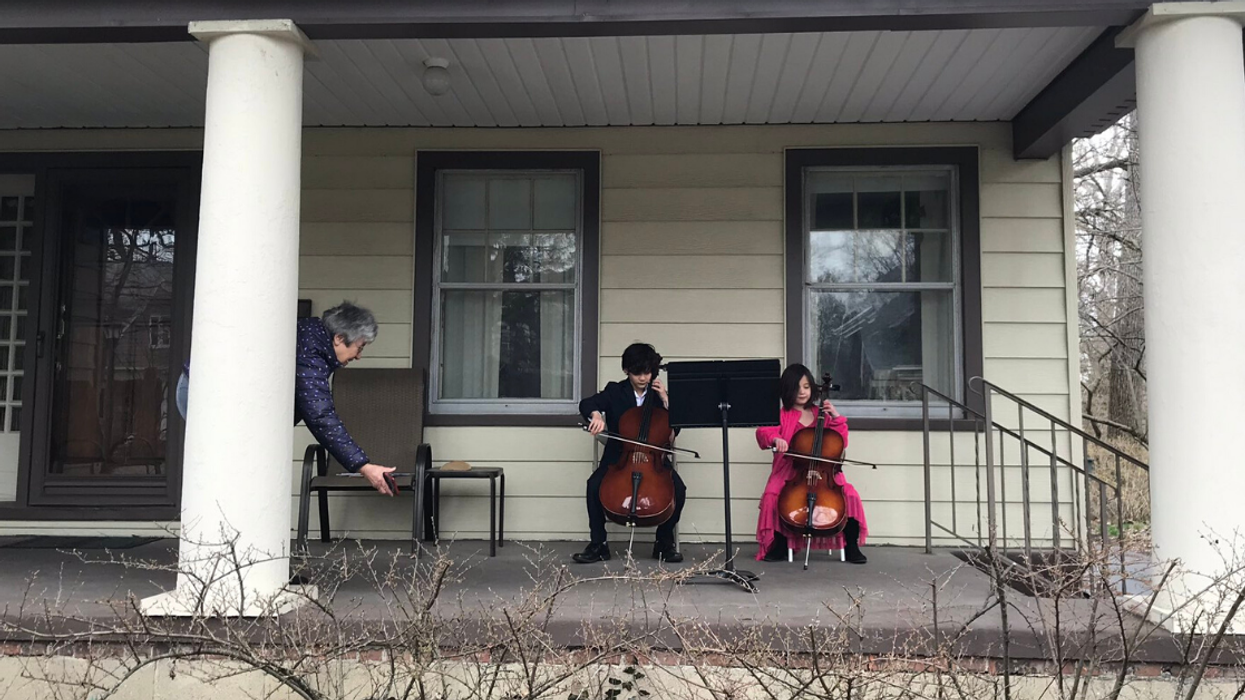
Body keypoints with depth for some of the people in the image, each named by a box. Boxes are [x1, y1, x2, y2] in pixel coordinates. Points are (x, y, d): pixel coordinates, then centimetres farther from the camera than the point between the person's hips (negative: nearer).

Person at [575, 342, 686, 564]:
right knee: (594, 485, -29)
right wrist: (596, 414, -34)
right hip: (618, 457, 0)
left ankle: (664, 543, -4)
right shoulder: (615, 391, 5)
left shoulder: (658, 394, 8)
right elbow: (586, 404, -12)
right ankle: (598, 544, -11)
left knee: (678, 489, -26)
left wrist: (665, 400, -8)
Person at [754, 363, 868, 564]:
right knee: (772, 496, -29)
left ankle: (852, 546, -4)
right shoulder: (782, 415, 5)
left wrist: (836, 417, -3)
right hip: (790, 472, -1)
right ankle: (780, 545, -7)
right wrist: (774, 438, -34)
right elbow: (763, 431, -12)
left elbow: (840, 442, 9)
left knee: (850, 495, -22)